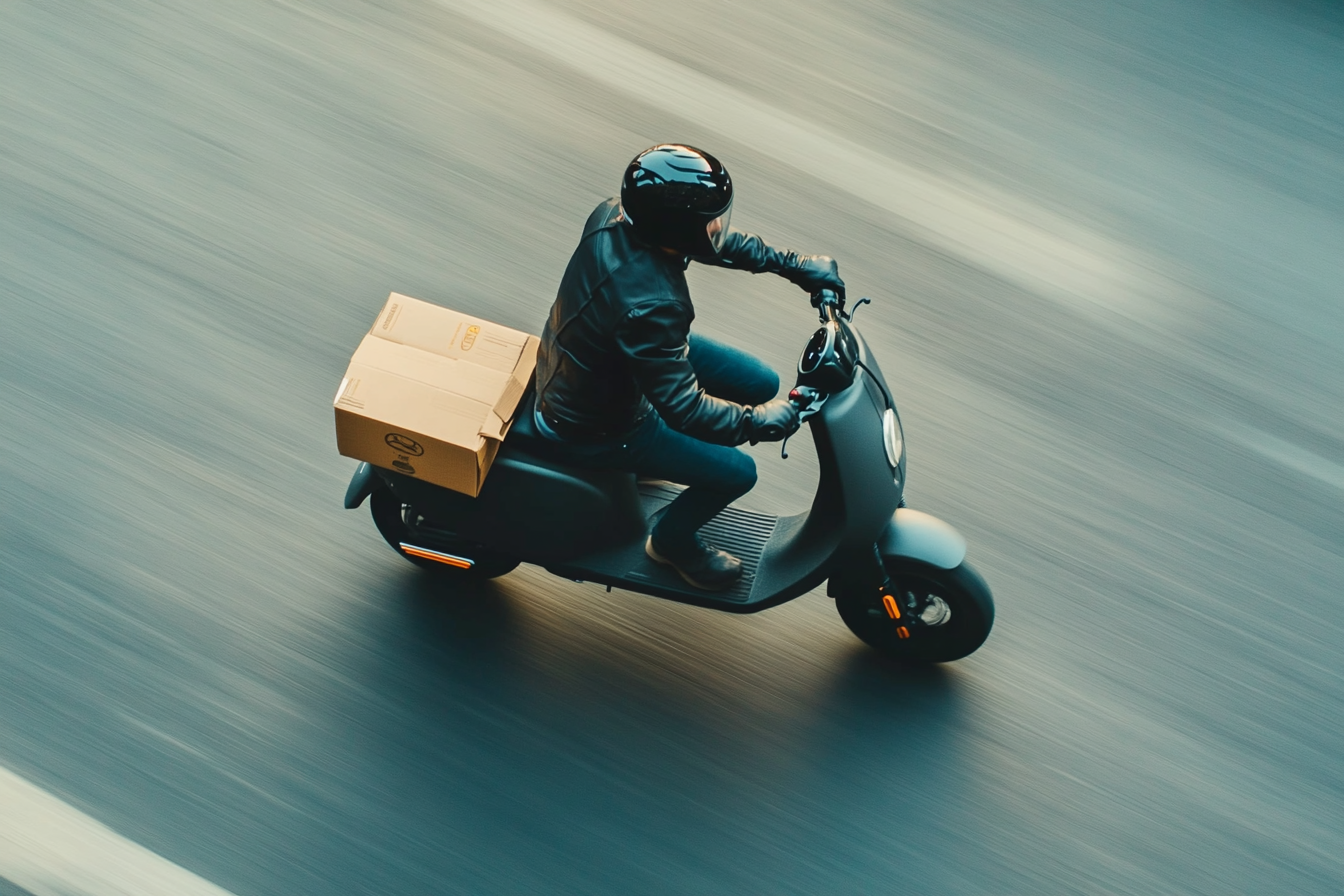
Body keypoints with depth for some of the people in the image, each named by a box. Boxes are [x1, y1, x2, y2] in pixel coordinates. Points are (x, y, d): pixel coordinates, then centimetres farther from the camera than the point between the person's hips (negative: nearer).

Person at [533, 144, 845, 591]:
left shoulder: (615, 215, -16)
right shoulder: (647, 307, -41)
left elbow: (710, 240, 1)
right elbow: (683, 406, -33)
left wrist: (794, 265, 2)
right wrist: (755, 422, -21)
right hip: (591, 428, -8)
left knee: (760, 383, 9)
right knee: (737, 472, -3)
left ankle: (657, 454, 33)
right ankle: (671, 540, 27)